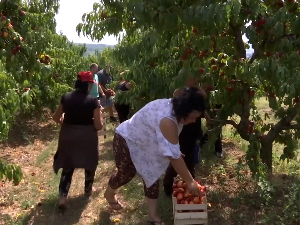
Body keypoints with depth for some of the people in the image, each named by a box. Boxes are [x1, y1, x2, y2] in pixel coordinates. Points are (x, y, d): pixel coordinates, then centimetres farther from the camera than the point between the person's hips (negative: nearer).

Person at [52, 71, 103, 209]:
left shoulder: (66, 98, -4)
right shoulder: (93, 101, -14)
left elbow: (56, 118, 6)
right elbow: (98, 126, -13)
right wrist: (101, 124, 10)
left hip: (68, 136, 3)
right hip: (87, 137, -2)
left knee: (68, 166, 14)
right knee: (90, 163, 22)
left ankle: (62, 197, 3)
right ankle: (88, 190, 39)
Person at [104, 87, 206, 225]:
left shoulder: (174, 106, -12)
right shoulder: (167, 120, -40)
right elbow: (174, 156, -38)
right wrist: (190, 182, -30)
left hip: (144, 142, 8)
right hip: (127, 141, -8)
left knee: (152, 176, 4)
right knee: (125, 174, 12)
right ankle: (109, 194, 45)